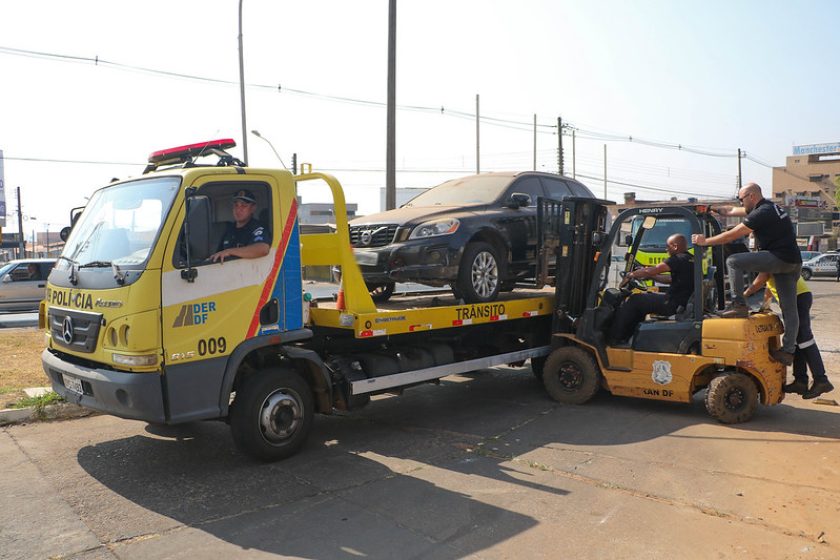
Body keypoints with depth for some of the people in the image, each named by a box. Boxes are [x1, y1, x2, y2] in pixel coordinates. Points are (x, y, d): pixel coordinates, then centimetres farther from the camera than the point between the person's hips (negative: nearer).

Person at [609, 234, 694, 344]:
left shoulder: (679, 259, -16)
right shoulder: (691, 259, 14)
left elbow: (650, 271, -18)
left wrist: (631, 275, -3)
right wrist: (650, 276, 21)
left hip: (674, 305, -10)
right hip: (684, 302, 10)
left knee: (634, 300, 0)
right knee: (643, 298, 23)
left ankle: (614, 338, 5)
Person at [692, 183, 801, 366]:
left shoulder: (762, 213, -12)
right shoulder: (768, 207, 17)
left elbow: (731, 235, -11)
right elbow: (731, 211, 27)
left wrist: (705, 241, -3)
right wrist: (712, 209, 30)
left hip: (779, 258, -10)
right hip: (793, 263, 10)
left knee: (733, 261, -8)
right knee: (790, 310, 7)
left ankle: (739, 305, -8)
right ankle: (788, 350, 11)